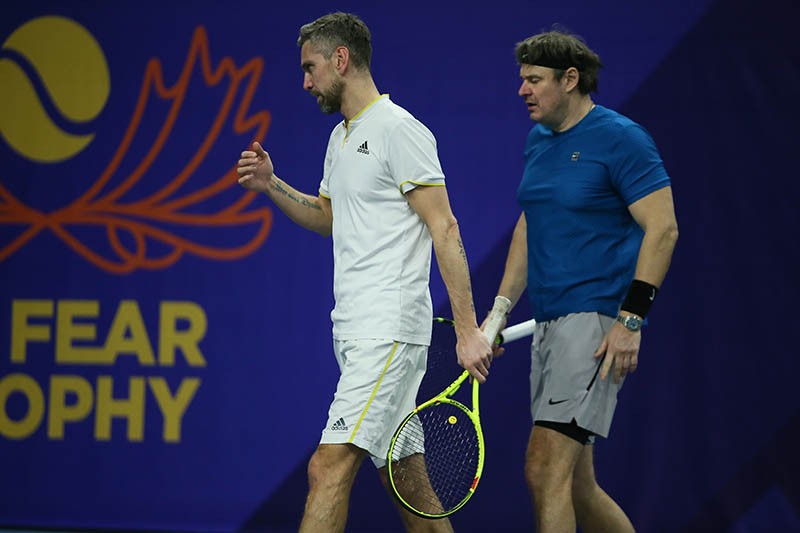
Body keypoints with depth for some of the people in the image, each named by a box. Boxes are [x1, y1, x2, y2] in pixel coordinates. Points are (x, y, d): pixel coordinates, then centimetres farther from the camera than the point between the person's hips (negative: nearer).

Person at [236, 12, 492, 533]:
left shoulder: (400, 130, -10)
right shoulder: (341, 138, 18)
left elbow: (444, 229, -14)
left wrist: (468, 331, -19)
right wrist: (270, 185, 15)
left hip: (389, 328, -9)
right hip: (353, 328, 9)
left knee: (329, 466, -17)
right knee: (399, 472, 11)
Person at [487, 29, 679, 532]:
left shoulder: (620, 139, -9)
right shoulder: (539, 141, 16)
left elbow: (662, 228, -13)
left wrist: (630, 320, -19)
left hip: (596, 318, -9)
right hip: (550, 321, 9)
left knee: (546, 469, -18)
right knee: (576, 485, 11)